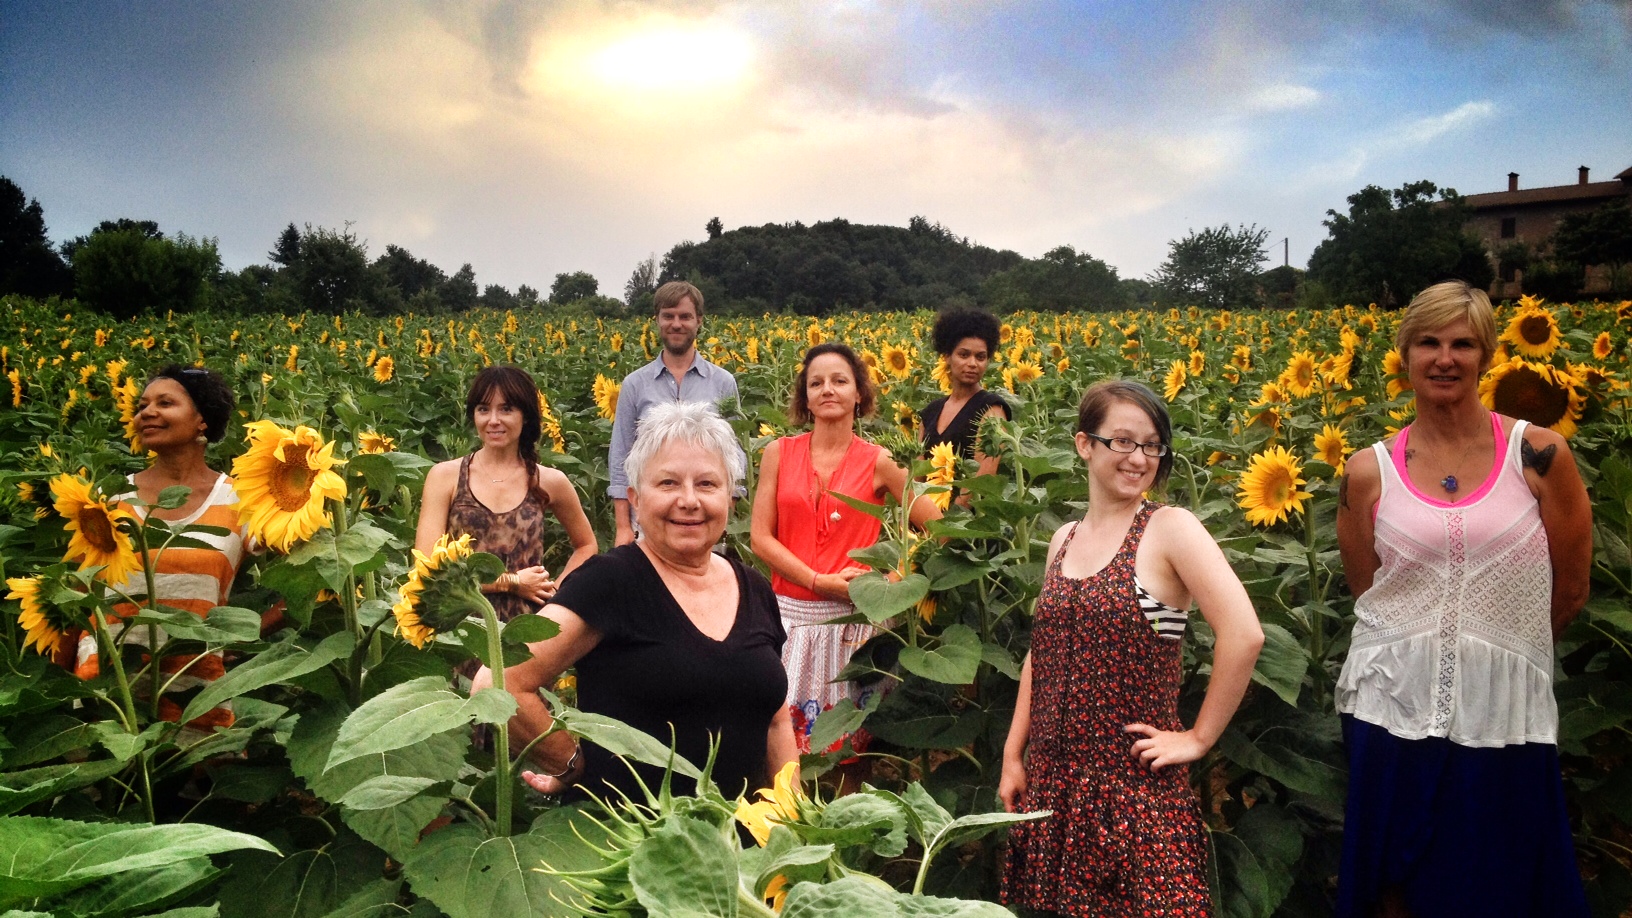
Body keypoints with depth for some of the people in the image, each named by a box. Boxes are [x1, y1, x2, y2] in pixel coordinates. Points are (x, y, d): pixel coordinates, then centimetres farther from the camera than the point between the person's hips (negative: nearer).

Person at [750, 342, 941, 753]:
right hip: (789, 612, 1)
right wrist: (820, 581, -12)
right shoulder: (779, 453, 2)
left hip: (853, 616, -1)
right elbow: (760, 538, -2)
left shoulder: (879, 462, -2)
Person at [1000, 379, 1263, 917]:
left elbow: (1244, 635, -19)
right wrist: (1013, 756, 10)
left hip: (1136, 782, -5)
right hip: (1051, 780, 6)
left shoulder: (1171, 528, -10)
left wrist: (1199, 738, -12)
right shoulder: (1064, 540, 8)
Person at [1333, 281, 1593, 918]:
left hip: (1504, 719, -1)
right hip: (1394, 714, 1)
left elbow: (1569, 590, 5)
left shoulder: (1540, 456, -4)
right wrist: (1422, 650, 3)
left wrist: (1499, 646, 10)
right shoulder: (1369, 471, -1)